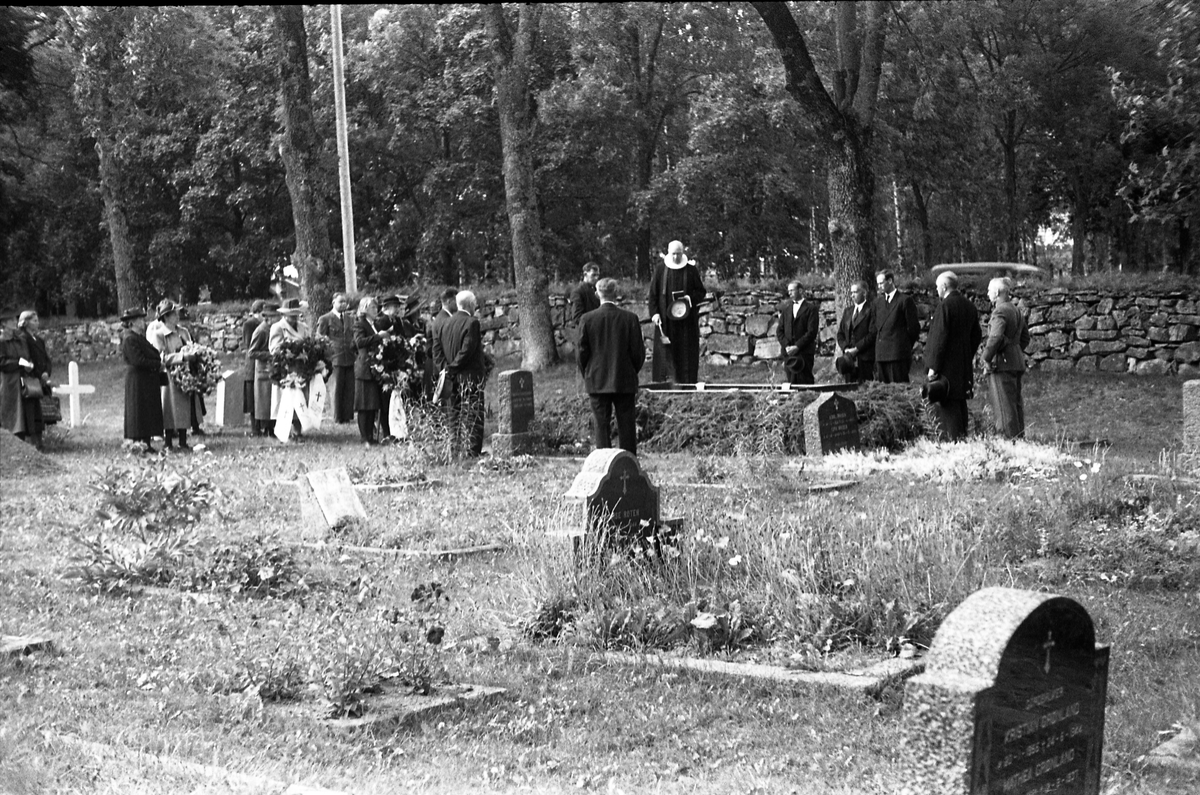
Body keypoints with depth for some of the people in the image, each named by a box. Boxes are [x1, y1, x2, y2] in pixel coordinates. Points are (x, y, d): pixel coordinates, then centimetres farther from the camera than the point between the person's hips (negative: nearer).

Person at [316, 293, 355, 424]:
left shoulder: (351, 318, 19)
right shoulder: (325, 319, 2)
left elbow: (356, 337, 24)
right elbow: (319, 338, 0)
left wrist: (355, 346, 8)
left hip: (350, 358, 5)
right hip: (335, 358, -5)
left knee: (350, 389, 2)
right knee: (336, 389, -2)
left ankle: (347, 415, 8)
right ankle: (337, 417, 3)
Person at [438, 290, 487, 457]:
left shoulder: (446, 322, 8)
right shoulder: (471, 322, -12)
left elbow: (439, 349, 10)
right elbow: (467, 350, -18)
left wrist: (449, 368, 12)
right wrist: (453, 368, -10)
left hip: (453, 378, 7)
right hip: (470, 375, -7)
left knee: (454, 415, 12)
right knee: (472, 414, -4)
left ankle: (456, 449, 15)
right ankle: (471, 450, -6)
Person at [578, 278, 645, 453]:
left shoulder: (587, 319, -7)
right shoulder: (630, 318, -7)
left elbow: (582, 352, -3)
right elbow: (638, 352, -3)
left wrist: (586, 376, 11)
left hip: (597, 381, 0)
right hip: (625, 381, 0)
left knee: (600, 425, 4)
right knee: (626, 426, 8)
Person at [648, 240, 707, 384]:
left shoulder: (691, 270, 3)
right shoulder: (660, 270, 4)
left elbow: (701, 292, 6)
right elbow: (653, 294, 4)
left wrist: (690, 298, -14)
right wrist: (654, 313, -8)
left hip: (686, 318, 0)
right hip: (665, 320, 0)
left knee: (687, 351, -1)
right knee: (664, 352, -1)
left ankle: (687, 382, 3)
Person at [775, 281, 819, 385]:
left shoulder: (811, 308, 0)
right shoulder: (785, 308, 15)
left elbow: (811, 332, -8)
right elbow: (779, 331, 12)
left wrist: (797, 347, -14)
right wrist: (786, 346, -4)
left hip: (805, 353, -4)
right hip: (788, 352, 5)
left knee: (805, 383, -7)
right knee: (791, 383, 3)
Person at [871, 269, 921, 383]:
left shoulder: (905, 300, -2)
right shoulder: (878, 300, 17)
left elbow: (913, 327, -2)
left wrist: (906, 346, 2)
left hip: (898, 352, -6)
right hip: (880, 353, 6)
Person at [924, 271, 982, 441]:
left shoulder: (944, 306, -14)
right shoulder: (970, 307, 11)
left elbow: (939, 338, -16)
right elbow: (976, 336, 16)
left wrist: (933, 366, -14)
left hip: (946, 365, -8)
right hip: (964, 366, 8)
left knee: (945, 406, -7)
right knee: (960, 404, 14)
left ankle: (952, 440, -13)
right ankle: (962, 438, 18)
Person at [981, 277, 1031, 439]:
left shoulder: (1000, 312, -15)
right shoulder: (1016, 311, 15)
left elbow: (996, 337, -28)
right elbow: (1025, 337, 23)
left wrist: (987, 358, -18)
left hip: (1002, 364, -9)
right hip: (1017, 363, 9)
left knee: (1004, 404, -6)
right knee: (1016, 402, 14)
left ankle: (1010, 437, -7)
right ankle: (1019, 436, 19)